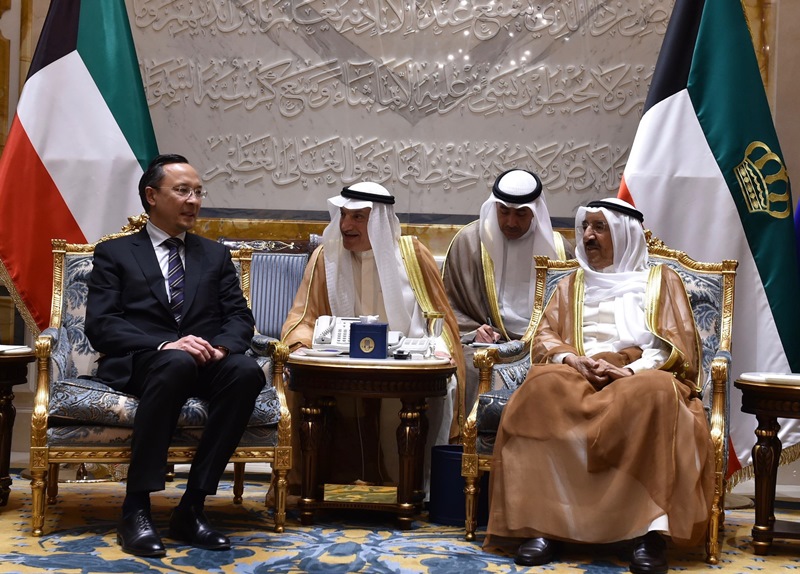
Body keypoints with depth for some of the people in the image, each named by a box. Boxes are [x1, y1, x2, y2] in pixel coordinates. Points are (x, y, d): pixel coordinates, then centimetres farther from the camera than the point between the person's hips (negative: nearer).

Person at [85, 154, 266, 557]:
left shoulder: (216, 255, 24)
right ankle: (136, 511, -33)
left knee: (247, 371, -32)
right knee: (177, 364, -39)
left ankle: (191, 507, -27)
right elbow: (99, 325, -1)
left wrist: (220, 345, -12)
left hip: (206, 361, 3)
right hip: (137, 363, -3)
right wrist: (163, 345, -18)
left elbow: (240, 317, 13)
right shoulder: (114, 253, 13)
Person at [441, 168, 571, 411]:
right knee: (469, 367, -35)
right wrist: (472, 332, -9)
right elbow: (447, 306, 10)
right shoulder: (469, 241, 7)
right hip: (487, 345, -1)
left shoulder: (557, 248, 12)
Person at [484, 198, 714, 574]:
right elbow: (544, 338, 14)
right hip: (578, 375, 2)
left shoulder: (661, 280, 19)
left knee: (655, 393, -40)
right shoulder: (571, 285, 28)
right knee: (543, 387, -35)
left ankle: (651, 529, -42)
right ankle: (542, 522, -38)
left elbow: (677, 344, 6)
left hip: (643, 376, -2)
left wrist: (630, 370, -13)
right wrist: (571, 360, -10)